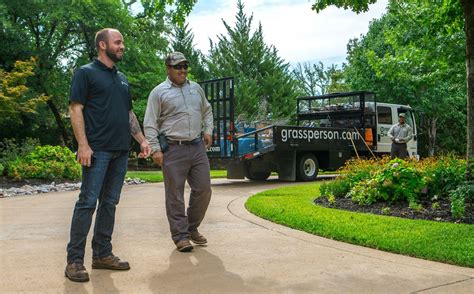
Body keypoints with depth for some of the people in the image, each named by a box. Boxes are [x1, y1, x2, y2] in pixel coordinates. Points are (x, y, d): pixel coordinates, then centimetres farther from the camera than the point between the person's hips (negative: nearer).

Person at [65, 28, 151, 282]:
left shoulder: (122, 78, 20)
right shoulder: (86, 73, 0)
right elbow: (75, 109, -7)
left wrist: (141, 139, 14)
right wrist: (83, 145, -17)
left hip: (121, 150, 7)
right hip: (97, 150, -7)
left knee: (110, 203, 9)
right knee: (88, 202, -8)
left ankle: (102, 254, 16)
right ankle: (74, 260, -2)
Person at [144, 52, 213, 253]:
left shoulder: (196, 89, 15)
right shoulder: (159, 92, 0)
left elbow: (207, 111, 28)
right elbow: (150, 124, -3)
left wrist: (208, 131, 13)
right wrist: (155, 149, -11)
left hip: (197, 147, 5)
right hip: (173, 149, -5)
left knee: (203, 189, 6)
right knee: (175, 195, 0)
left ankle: (192, 228, 25)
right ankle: (180, 236, 11)